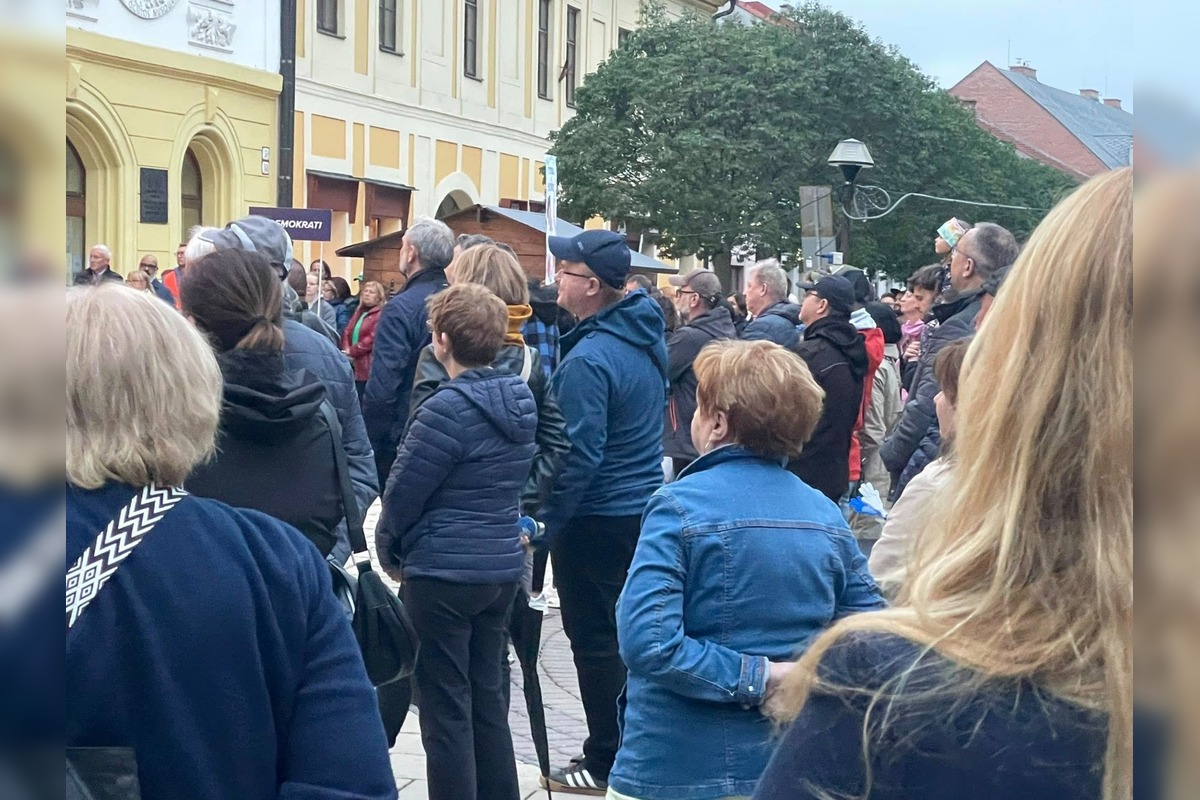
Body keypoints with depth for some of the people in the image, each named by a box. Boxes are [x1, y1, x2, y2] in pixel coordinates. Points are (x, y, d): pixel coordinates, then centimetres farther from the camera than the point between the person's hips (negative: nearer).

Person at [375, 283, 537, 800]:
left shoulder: (448, 408, -19)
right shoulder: (520, 402, 4)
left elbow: (403, 490, -12)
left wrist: (388, 549, 5)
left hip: (444, 572, -8)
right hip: (502, 567, 8)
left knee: (445, 707, 3)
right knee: (487, 695, 18)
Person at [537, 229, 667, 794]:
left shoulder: (589, 359, -22)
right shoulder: (645, 336, 5)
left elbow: (579, 455, -23)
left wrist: (545, 519, -14)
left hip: (597, 518, -9)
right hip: (644, 506, 9)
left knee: (595, 641, 3)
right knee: (627, 634, 18)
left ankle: (605, 763, 12)